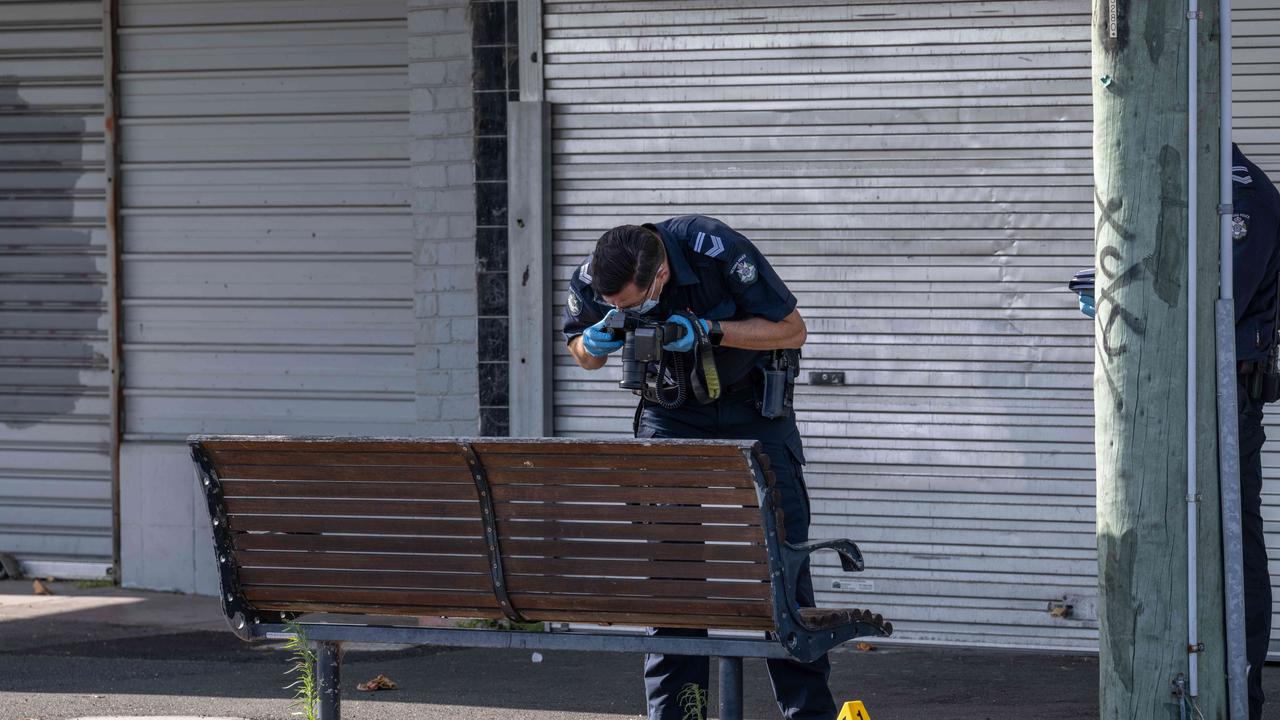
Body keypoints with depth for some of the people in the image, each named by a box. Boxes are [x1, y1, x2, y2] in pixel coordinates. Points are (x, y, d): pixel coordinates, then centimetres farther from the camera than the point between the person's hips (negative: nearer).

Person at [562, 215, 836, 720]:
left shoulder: (717, 250, -30)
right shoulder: (591, 282, -18)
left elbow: (792, 331, -20)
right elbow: (581, 351, 4)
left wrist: (709, 331, -33)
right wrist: (594, 345, -21)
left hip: (751, 408, -2)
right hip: (670, 414, 3)